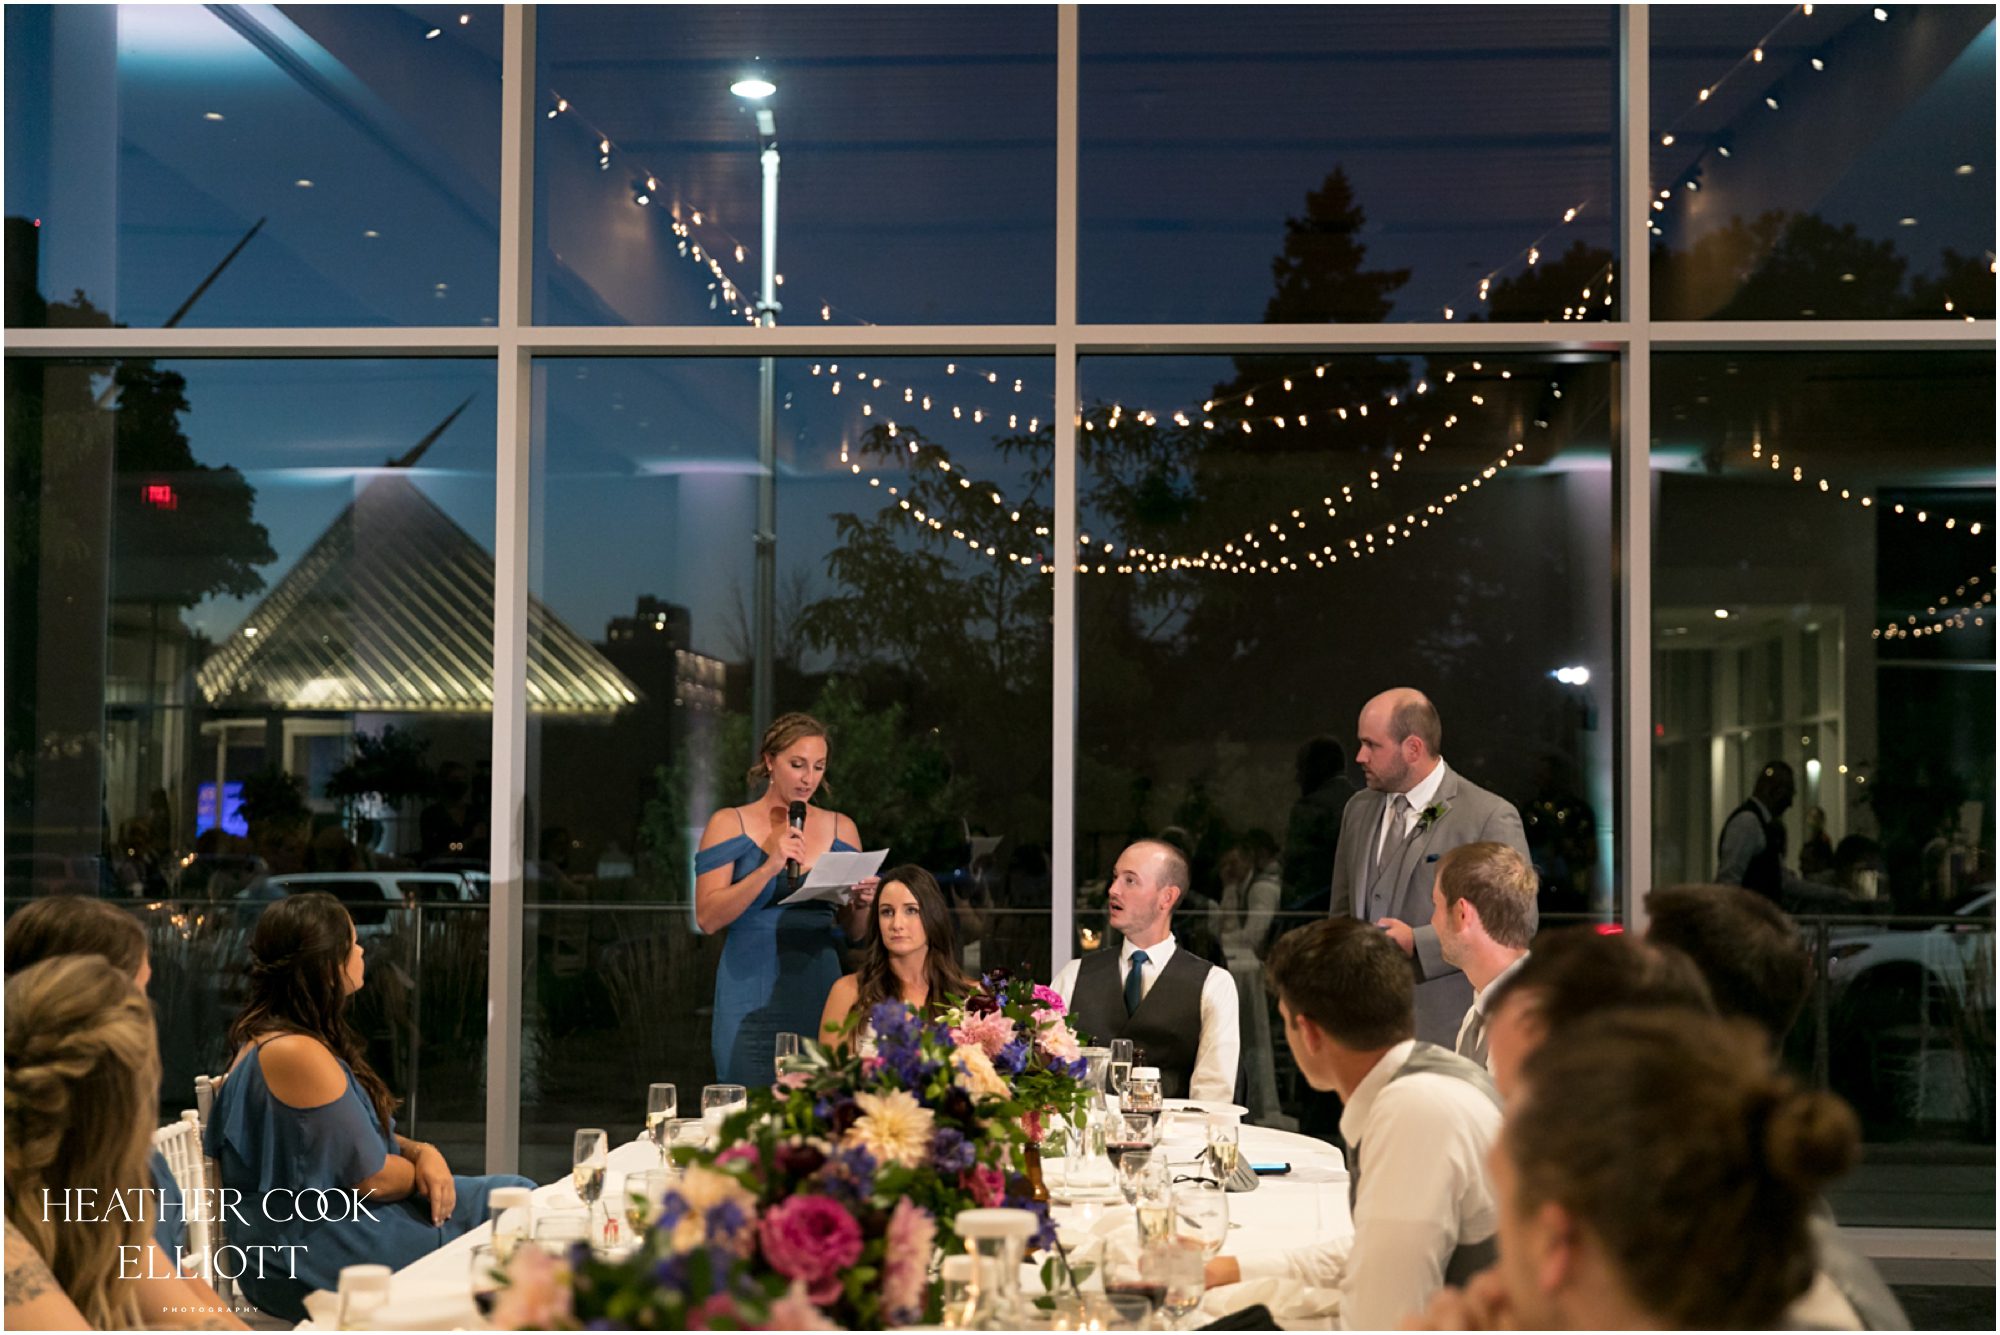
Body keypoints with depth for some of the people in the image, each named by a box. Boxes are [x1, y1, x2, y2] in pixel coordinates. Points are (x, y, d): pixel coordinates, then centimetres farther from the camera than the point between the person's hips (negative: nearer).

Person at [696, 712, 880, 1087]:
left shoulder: (841, 828, 10)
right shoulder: (729, 824, 1)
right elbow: (708, 918, -9)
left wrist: (862, 904, -7)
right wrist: (769, 868, -18)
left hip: (818, 994, 3)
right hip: (751, 997, -3)